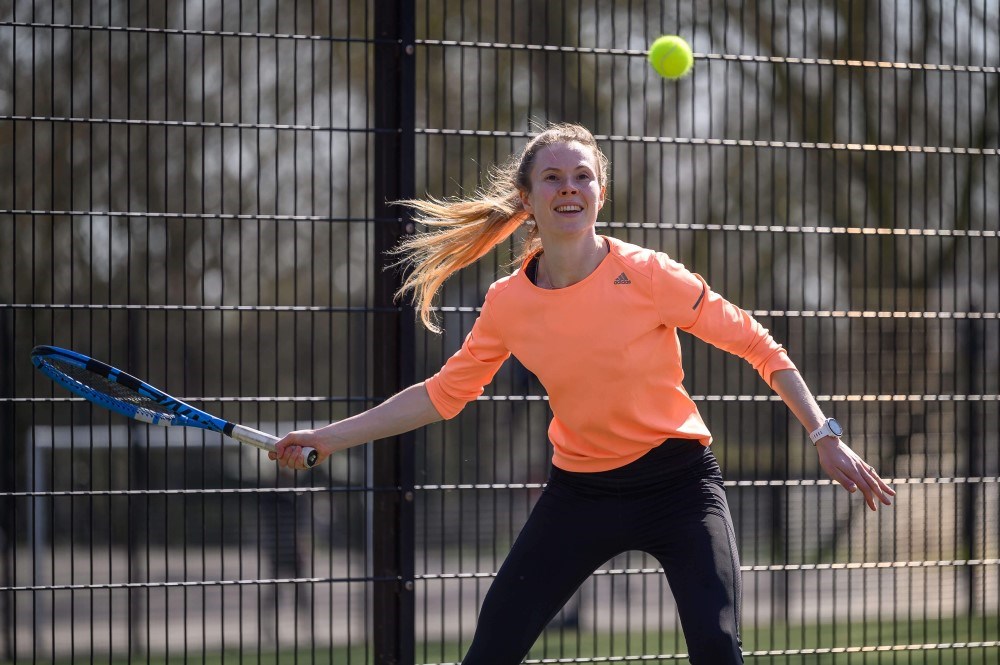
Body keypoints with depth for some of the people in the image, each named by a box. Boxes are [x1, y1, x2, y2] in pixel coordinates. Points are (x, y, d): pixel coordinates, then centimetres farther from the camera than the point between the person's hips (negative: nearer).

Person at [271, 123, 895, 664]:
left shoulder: (646, 275, -15)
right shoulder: (508, 303, -5)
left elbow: (757, 345, -8)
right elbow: (444, 393, 8)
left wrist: (826, 437, -12)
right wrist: (330, 437, 6)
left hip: (679, 482, -3)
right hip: (580, 490, 3)